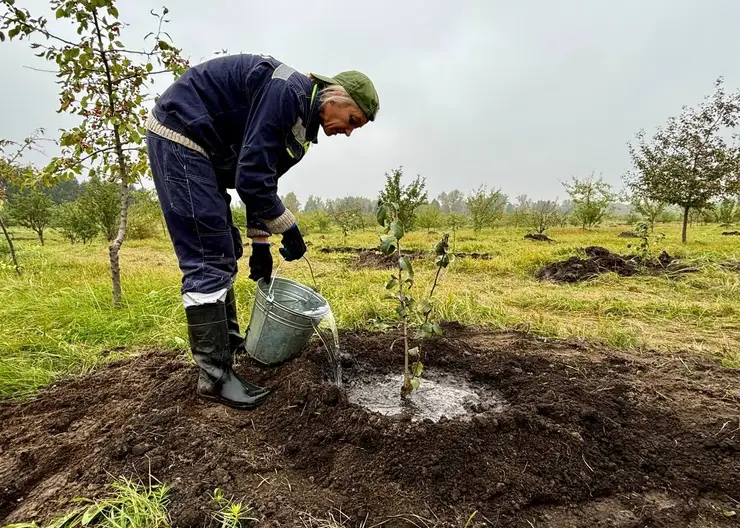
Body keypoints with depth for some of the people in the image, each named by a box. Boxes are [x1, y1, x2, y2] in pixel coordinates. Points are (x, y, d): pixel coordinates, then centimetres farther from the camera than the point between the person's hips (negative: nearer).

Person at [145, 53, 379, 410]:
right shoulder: (287, 92, -21)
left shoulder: (301, 119, 10)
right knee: (208, 259, -13)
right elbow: (251, 178, -26)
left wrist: (261, 244, 13)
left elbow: (262, 178, 14)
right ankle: (215, 377, -5)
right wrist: (289, 230, -15)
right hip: (179, 134, -11)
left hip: (201, 148, 11)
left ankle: (229, 343, 25)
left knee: (224, 253, 12)